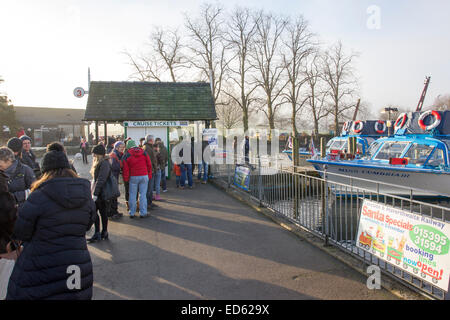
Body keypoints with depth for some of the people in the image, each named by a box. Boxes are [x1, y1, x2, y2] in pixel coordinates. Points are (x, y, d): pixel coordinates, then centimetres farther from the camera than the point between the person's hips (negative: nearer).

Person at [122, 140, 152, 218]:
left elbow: (126, 168, -2)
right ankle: (143, 213, 8)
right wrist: (149, 175, 13)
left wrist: (126, 179, 6)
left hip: (133, 177, -1)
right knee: (143, 194, 5)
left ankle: (132, 213, 14)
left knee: (132, 195, 9)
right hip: (144, 176, 1)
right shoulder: (143, 152, 4)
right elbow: (149, 165, 6)